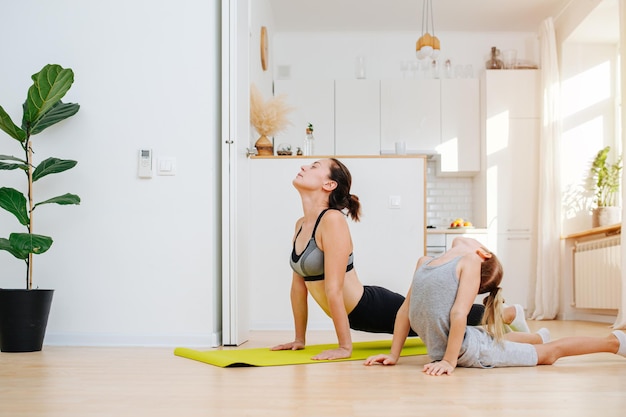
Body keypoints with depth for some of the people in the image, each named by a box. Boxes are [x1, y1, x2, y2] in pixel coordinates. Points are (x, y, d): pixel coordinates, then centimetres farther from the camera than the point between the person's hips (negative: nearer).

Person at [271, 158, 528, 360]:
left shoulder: (332, 220, -26)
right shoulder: (301, 224, 1)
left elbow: (334, 289, -27)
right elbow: (298, 284, 6)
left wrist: (345, 347, -25)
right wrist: (299, 339, 9)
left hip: (376, 308, -8)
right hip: (360, 316, 8)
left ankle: (509, 313, 36)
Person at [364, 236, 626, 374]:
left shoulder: (469, 261, -14)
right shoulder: (423, 262, 6)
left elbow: (459, 313, -21)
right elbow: (406, 308, 7)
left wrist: (449, 362, -24)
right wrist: (394, 355, 3)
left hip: (470, 349, -6)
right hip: (441, 350, 6)